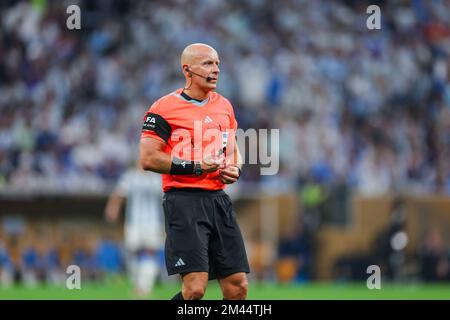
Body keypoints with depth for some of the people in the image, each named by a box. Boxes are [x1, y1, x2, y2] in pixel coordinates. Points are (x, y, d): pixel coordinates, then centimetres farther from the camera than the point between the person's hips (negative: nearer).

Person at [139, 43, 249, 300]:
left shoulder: (224, 106, 16)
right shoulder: (165, 108, -5)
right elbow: (148, 159, -11)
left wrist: (234, 169, 7)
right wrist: (196, 166, -14)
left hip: (219, 199, 7)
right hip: (184, 200, -7)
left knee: (238, 287, 2)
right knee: (195, 287, -17)